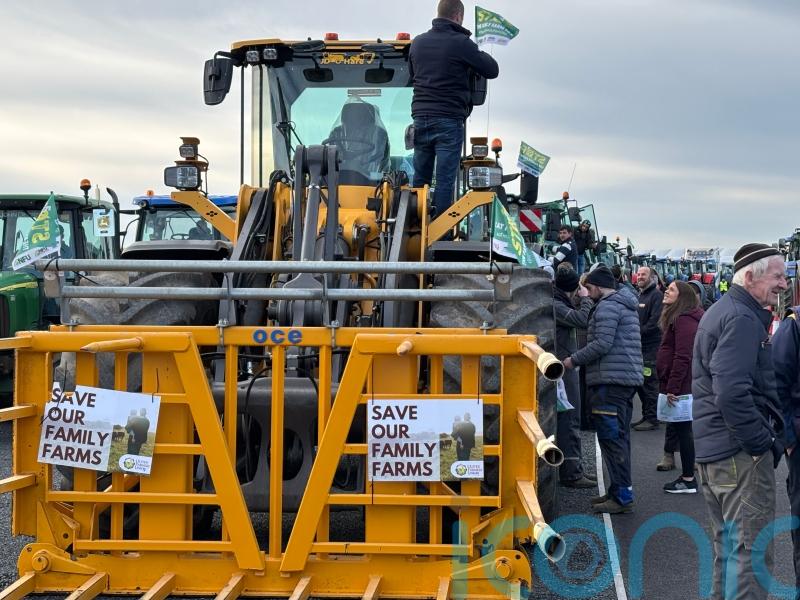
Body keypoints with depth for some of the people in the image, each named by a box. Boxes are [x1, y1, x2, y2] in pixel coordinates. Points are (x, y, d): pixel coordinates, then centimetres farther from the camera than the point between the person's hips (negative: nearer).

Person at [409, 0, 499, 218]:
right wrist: (479, 55, 17)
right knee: (445, 181, -4)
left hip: (421, 117, 5)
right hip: (449, 121, -5)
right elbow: (492, 70, 0)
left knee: (420, 178, 11)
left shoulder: (418, 42, 9)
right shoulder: (461, 43, -9)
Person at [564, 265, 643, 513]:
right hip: (629, 378, 10)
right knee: (620, 437, 14)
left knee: (611, 438, -9)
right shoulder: (626, 304, 22)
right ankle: (619, 491, 20)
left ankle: (622, 496, -11)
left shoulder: (607, 306, -10)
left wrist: (574, 360, -8)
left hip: (610, 381, -10)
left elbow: (602, 344, -19)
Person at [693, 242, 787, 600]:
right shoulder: (742, 319, -17)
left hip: (712, 449, 10)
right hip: (740, 452, -10)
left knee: (728, 545, 19)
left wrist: (768, 434, 18)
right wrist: (766, 442, -18)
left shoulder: (720, 312, 16)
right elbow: (732, 395, -27)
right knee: (750, 553, -7)